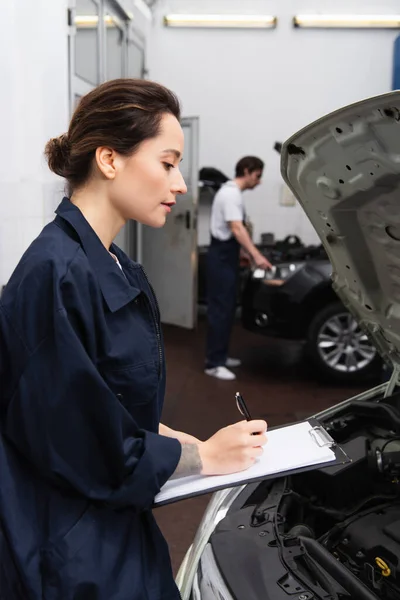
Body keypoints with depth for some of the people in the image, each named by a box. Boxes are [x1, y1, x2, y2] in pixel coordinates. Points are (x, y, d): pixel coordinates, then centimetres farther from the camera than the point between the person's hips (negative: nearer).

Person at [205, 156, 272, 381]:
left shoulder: (234, 193, 16)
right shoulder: (231, 194, -17)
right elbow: (236, 229, -28)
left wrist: (253, 254, 27)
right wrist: (256, 255, -35)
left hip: (229, 255, 11)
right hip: (222, 256, -11)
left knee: (228, 308, 14)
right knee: (221, 309, -10)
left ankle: (220, 355, 22)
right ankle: (214, 363, -6)